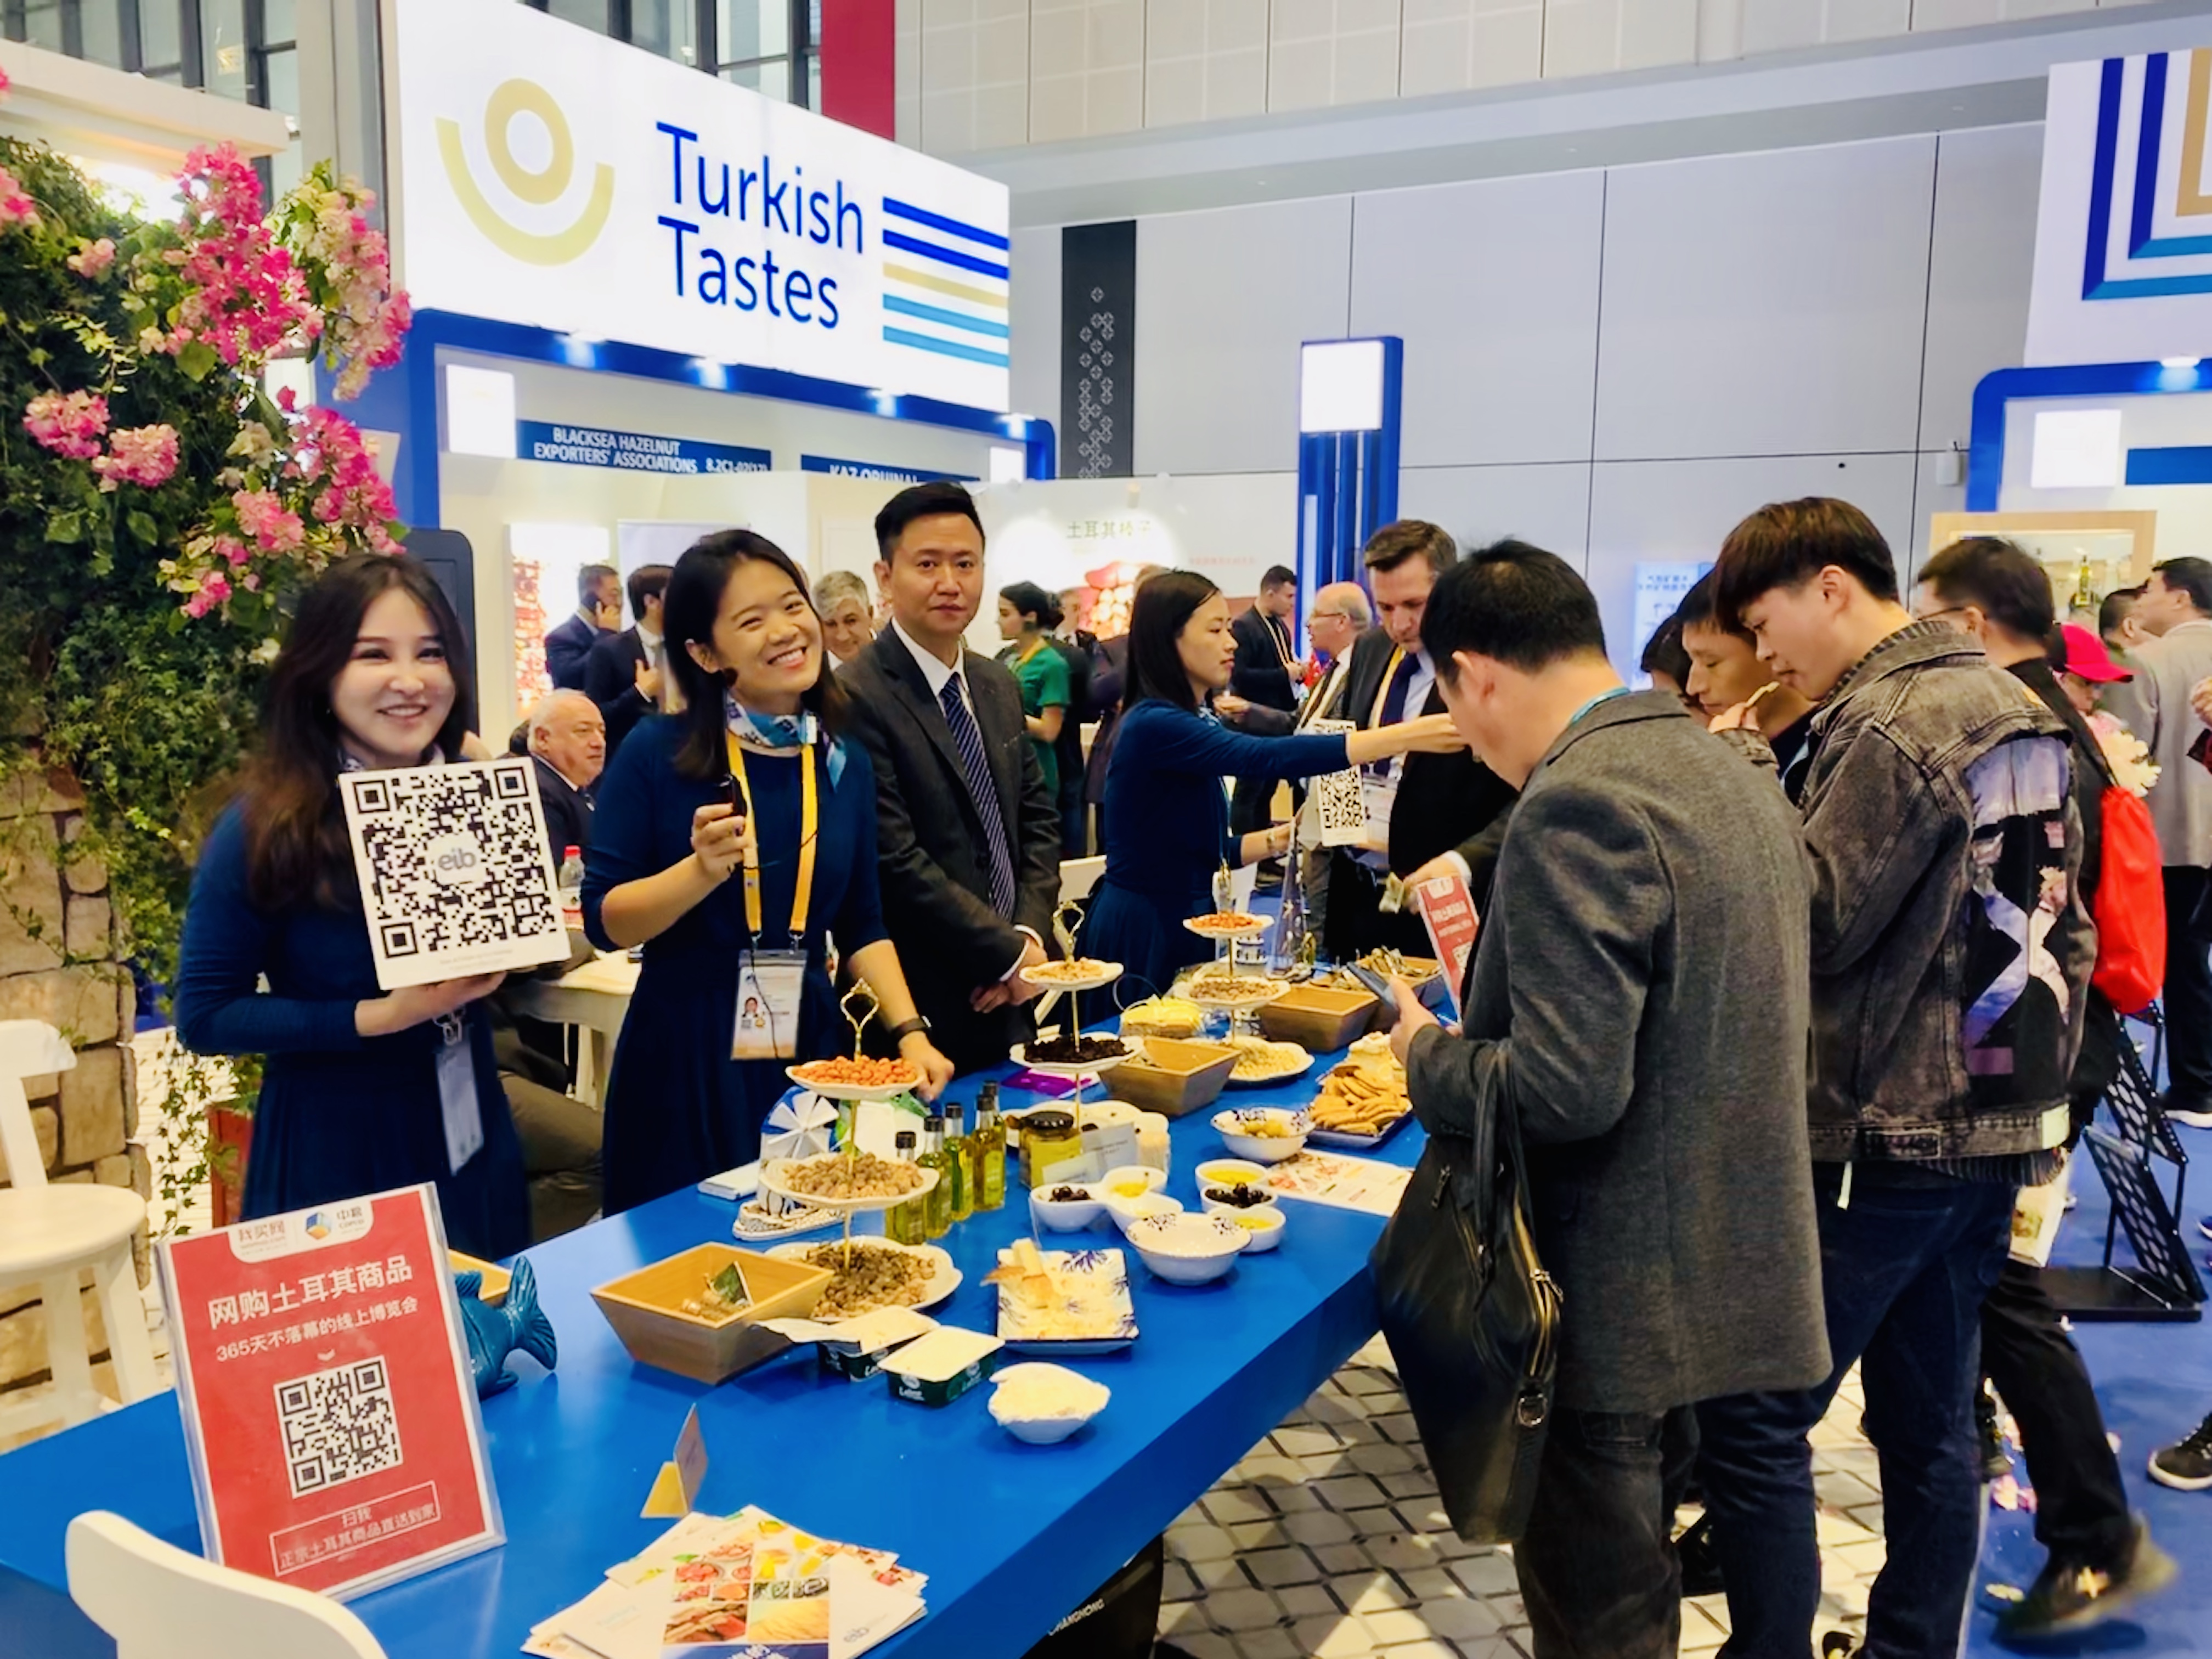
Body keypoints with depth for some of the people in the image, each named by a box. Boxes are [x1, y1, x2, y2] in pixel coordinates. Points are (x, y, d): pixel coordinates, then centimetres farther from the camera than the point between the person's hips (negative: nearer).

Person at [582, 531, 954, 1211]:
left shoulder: (845, 765, 4)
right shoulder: (657, 753, -8)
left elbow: (862, 925, 10)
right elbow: (605, 920, -9)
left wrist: (910, 1034, -2)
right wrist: (703, 870, -25)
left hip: (809, 1049, 4)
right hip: (684, 1056, -3)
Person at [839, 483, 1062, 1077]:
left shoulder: (999, 686, 9)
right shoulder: (857, 698, -17)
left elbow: (1038, 818, 12)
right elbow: (896, 862, -20)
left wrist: (1032, 933, -4)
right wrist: (1008, 954, -14)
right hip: (919, 1012, -7)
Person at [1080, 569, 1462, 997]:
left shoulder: (1190, 722, 10)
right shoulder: (1154, 724, -18)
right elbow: (1266, 756, -31)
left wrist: (1282, 837, 0)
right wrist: (1405, 736, -33)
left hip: (1183, 922, 9)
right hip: (1143, 930, -9)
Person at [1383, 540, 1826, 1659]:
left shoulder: (1576, 804, -23)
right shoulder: (1731, 774, 7)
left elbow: (1567, 1087, -28)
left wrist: (1430, 1054, -10)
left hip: (1617, 1294, -9)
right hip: (1721, 1266, 9)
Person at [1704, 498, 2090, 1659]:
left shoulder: (1891, 725, -17)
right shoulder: (2015, 708, 12)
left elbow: (1809, 924, -19)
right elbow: (2056, 922, 17)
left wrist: (1743, 776, -11)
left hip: (1882, 1136, -10)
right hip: (1993, 1122, 10)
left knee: (1752, 1422, -2)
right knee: (1930, 1424, 17)